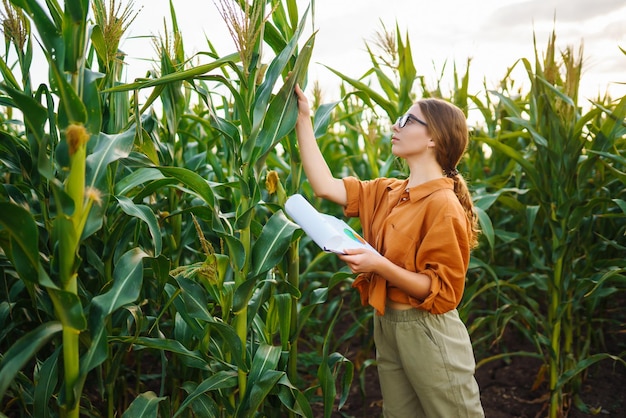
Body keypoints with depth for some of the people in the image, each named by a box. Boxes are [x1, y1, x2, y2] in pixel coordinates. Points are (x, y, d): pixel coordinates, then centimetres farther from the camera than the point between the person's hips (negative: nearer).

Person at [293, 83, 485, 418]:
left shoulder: (443, 205, -19)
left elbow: (442, 291, -19)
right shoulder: (388, 193, 4)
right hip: (387, 327, 8)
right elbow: (325, 186, -2)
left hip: (427, 333, -7)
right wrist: (303, 120, 0)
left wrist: (380, 266, -32)